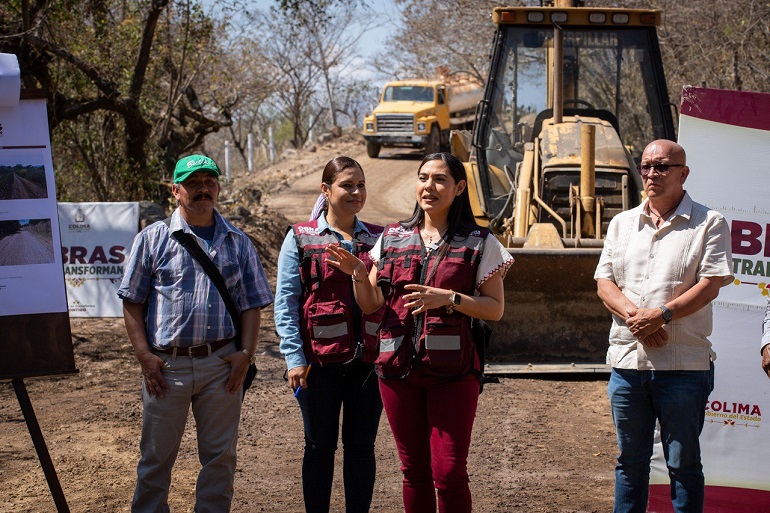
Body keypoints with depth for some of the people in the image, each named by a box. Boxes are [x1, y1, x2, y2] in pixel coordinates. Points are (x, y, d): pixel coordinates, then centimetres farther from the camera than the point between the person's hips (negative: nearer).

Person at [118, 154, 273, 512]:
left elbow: (252, 304, 9)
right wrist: (144, 355, -6)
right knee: (156, 456, 8)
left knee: (220, 456, 9)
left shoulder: (237, 242, 10)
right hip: (165, 364, -1)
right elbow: (132, 302, 3)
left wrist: (246, 353, -3)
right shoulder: (153, 238, 4)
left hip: (221, 364, 2)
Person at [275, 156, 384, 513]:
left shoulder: (378, 239, 8)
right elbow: (285, 302, -3)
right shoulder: (301, 238, 0)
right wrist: (294, 358, -10)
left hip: (369, 360, 2)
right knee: (320, 446, 8)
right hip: (320, 361, -2)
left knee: (361, 446, 9)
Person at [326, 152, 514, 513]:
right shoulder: (392, 238, 10)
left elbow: (495, 308, -1)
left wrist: (448, 298, -16)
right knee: (414, 470, 11)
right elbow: (371, 305, 12)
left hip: (452, 371, -3)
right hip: (398, 368, 3)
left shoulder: (479, 243, 0)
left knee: (448, 473, -5)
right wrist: (359, 275, -8)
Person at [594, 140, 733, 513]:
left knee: (683, 464, 4)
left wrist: (661, 315, -19)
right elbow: (604, 281, 7)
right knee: (630, 461, 12)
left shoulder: (708, 223, 1)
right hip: (627, 359, 4)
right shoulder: (622, 223, 14)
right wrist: (633, 314, -12)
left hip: (683, 365, -4)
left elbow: (710, 285, -8)